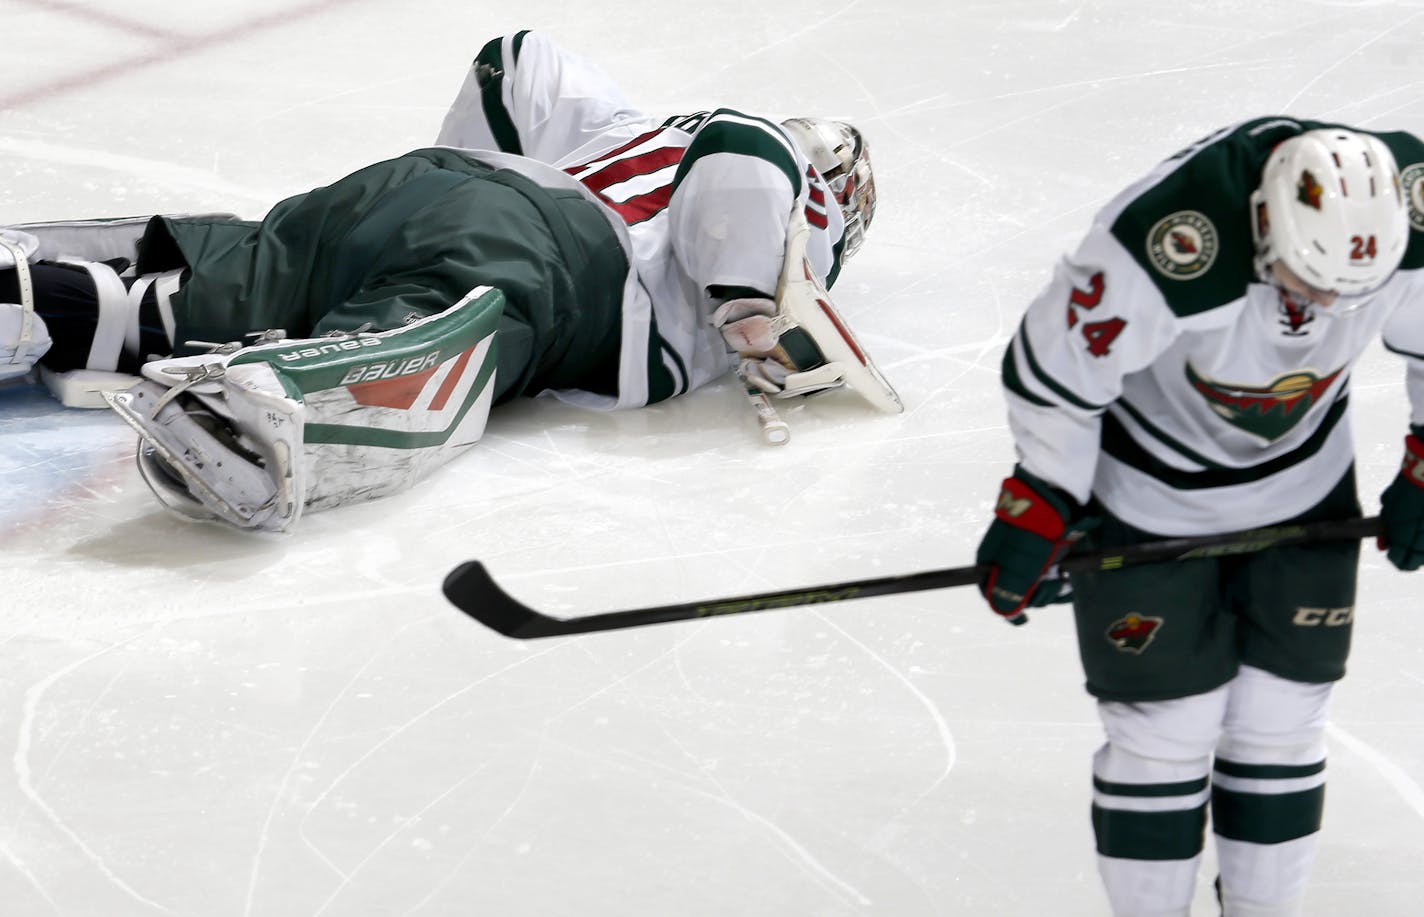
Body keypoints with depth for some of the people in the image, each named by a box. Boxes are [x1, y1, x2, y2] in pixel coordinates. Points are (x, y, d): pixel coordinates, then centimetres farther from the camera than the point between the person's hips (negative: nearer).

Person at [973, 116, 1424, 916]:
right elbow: (1052, 369, -23)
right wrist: (1038, 510, -14)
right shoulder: (1165, 246, -39)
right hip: (1148, 487, -4)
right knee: (1166, 722, -2)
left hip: (1303, 481, 4)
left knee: (1282, 716, 8)